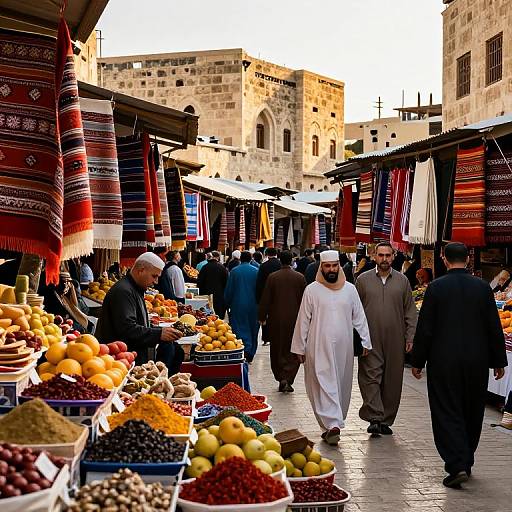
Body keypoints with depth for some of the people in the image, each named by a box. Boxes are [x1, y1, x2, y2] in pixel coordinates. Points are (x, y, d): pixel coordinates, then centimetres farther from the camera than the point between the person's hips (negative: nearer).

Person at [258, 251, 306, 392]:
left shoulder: (272, 277, -5)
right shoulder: (300, 277, -3)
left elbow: (265, 299, -2)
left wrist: (262, 317, 7)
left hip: (276, 319, 0)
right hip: (295, 319, 0)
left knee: (277, 350, 12)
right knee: (292, 351, 5)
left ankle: (280, 378, 14)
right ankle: (287, 379, -7)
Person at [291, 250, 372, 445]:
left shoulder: (349, 289, 6)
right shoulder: (312, 290, -1)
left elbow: (359, 318, 9)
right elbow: (303, 320, 1)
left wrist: (366, 341, 2)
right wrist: (299, 347, 1)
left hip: (344, 347, 2)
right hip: (319, 347, -2)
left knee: (341, 386, 5)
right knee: (325, 385, -4)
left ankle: (333, 423, 10)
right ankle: (333, 424, -3)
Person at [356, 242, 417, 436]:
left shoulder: (402, 281, 9)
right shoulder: (363, 280, 6)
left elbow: (410, 312, 10)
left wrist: (410, 337, 3)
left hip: (395, 341, 2)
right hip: (370, 341, -2)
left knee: (392, 381, 6)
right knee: (370, 377, -9)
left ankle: (386, 420, 16)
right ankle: (374, 418, -8)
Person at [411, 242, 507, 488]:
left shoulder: (436, 287, -7)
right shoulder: (483, 287, -1)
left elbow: (424, 328, -6)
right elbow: (494, 328, 2)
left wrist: (417, 361, 3)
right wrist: (499, 361, 11)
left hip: (443, 360, -3)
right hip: (477, 361, 3)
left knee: (447, 413, 2)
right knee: (472, 414, 15)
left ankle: (456, 466, -10)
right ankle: (466, 463, 27)